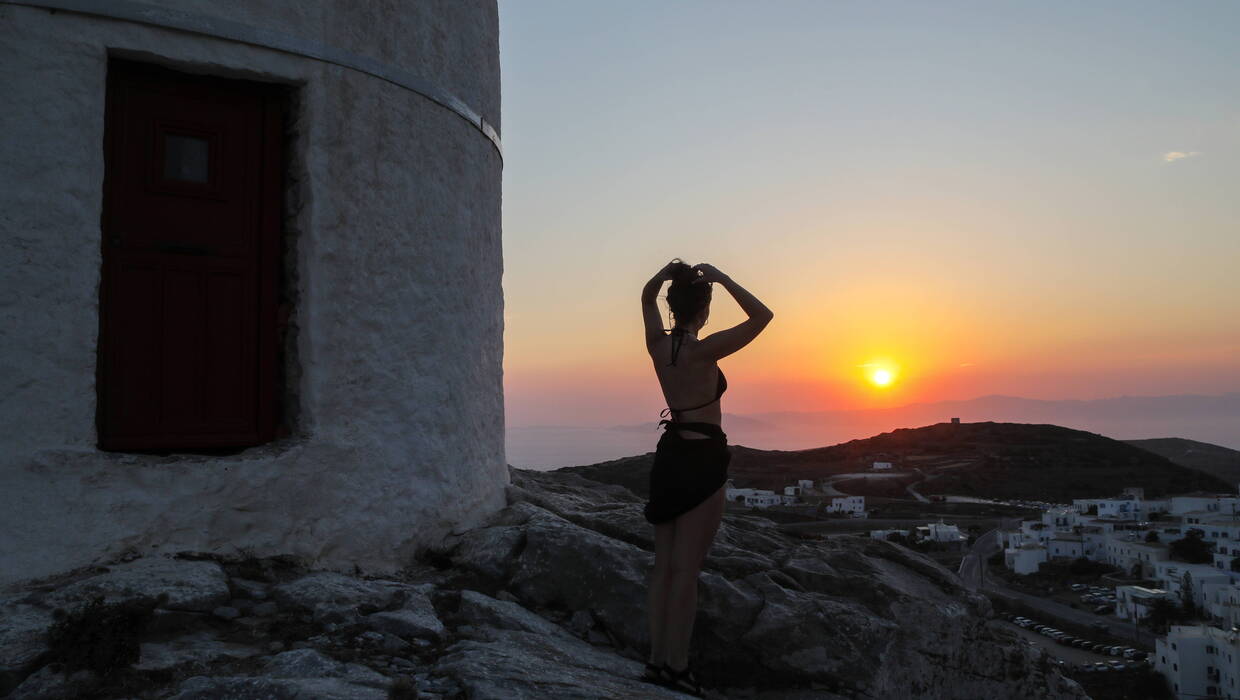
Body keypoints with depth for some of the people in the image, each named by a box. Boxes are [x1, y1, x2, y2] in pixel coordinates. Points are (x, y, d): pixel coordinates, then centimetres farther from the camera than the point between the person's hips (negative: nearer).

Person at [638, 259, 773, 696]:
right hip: (702, 461, -7)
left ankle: (658, 660, 19)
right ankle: (676, 667, 6)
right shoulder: (704, 350, -18)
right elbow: (763, 316, -15)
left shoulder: (657, 345, 0)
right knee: (686, 569, -1)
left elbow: (647, 296, 19)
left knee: (663, 565, 11)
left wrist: (667, 272, 2)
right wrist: (721, 279, -14)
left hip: (670, 455, 7)